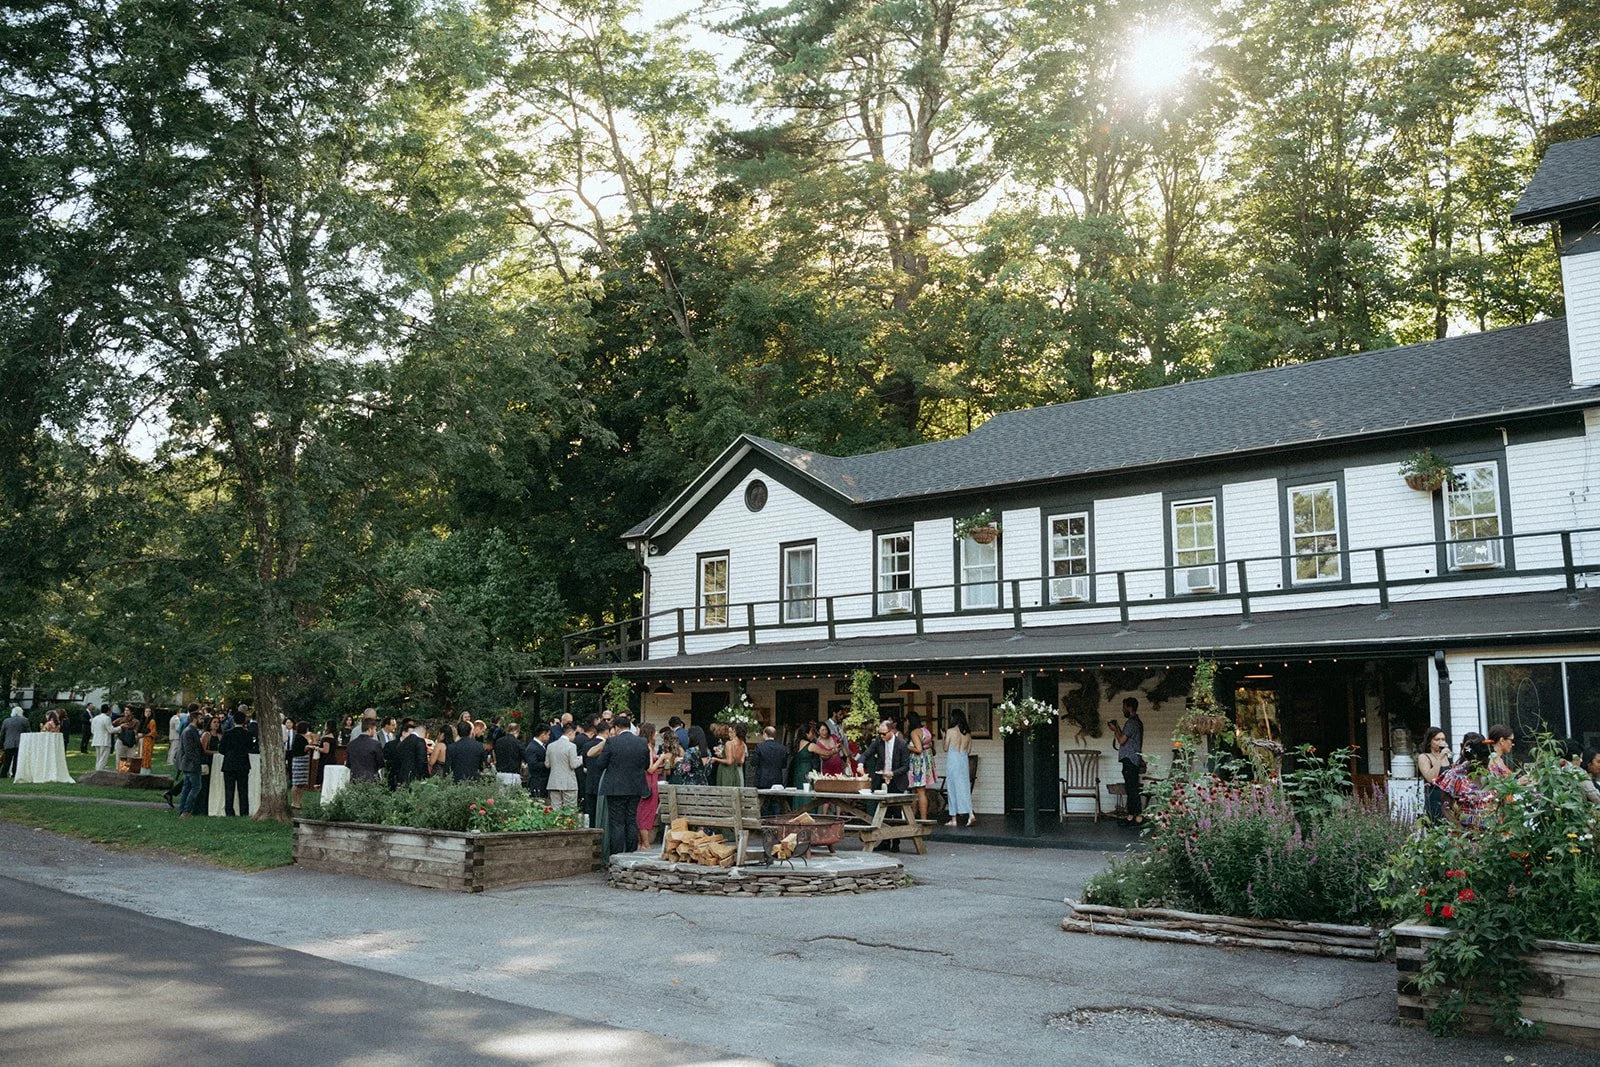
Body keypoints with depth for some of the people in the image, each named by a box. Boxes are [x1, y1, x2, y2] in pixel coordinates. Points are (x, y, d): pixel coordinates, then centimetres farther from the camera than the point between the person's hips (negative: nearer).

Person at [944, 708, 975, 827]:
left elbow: (945, 748, -1)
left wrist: (944, 737, 13)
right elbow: (969, 750, 12)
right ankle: (970, 814, -14)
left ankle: (953, 819, 7)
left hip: (953, 761, -4)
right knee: (964, 788, 4)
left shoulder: (950, 731, -9)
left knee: (953, 789, 3)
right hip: (964, 761, 4)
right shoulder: (968, 732, 7)